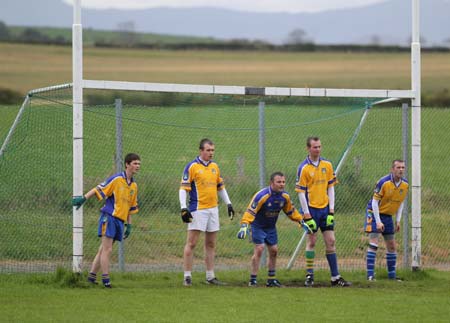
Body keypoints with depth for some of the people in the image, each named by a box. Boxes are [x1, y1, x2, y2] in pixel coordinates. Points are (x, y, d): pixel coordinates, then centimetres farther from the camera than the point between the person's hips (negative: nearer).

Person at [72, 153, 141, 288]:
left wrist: (129, 225, 19)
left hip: (120, 221, 7)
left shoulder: (134, 186, 14)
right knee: (107, 249, -8)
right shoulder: (117, 179, -8)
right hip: (109, 216, -7)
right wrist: (83, 198, -20)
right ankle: (105, 279, -6)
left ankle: (92, 275, 14)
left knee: (104, 250, 9)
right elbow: (98, 189, -10)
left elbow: (131, 207, 21)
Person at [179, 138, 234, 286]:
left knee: (211, 244, 9)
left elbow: (221, 187, 22)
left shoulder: (214, 167, 12)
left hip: (213, 209, 6)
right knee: (191, 243, -7)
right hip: (197, 210, -6)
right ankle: (187, 277, -6)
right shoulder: (192, 166, -6)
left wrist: (228, 203, 18)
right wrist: (184, 208, -18)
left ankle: (210, 277, 15)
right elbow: (183, 188, -10)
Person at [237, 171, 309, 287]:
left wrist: (301, 221, 11)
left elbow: (291, 211, 11)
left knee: (274, 250, 7)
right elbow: (250, 211, -30)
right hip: (258, 226, -6)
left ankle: (271, 279, 20)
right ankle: (253, 280, -11)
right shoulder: (262, 196, -27)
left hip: (271, 227, 6)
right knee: (259, 249, -16)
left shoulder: (285, 196, -7)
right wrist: (244, 226, -40)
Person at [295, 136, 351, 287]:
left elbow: (331, 188, 9)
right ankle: (309, 275, 7)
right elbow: (301, 192, -8)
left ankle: (335, 277, 6)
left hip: (325, 208, 4)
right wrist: (307, 216, -13)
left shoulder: (327, 165, 5)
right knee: (311, 241, -1)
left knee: (331, 242, 2)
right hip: (311, 209, -4)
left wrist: (331, 211, 1)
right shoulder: (303, 168, -8)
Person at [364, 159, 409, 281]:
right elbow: (374, 202, -18)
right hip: (375, 213, -6)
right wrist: (378, 222, -22)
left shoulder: (405, 184, -4)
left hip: (388, 216, 6)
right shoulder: (384, 182, -22)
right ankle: (370, 275, -15)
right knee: (373, 243, -15)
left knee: (392, 246, 8)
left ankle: (392, 275, 17)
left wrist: (398, 220, 4)